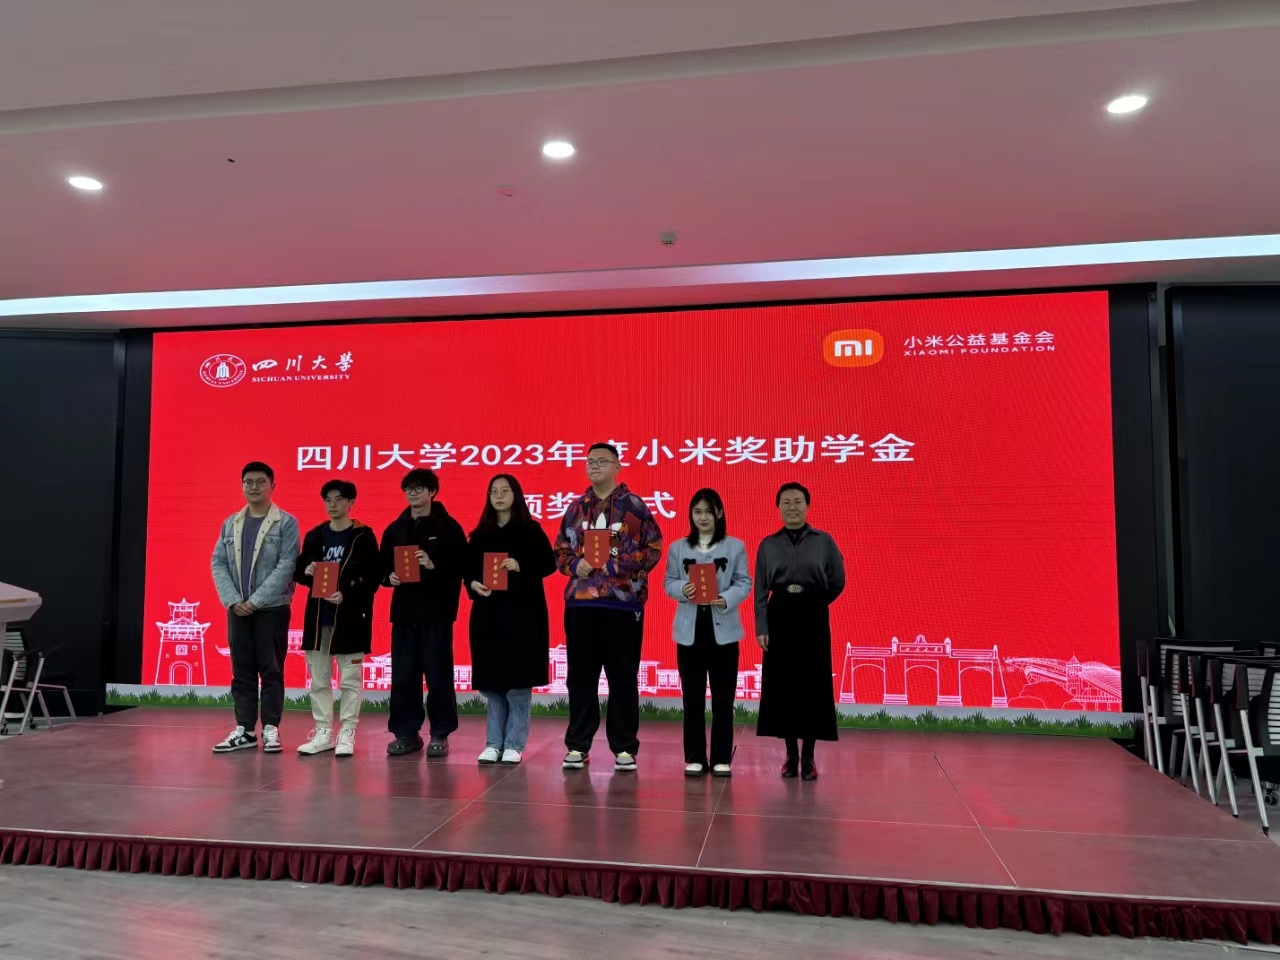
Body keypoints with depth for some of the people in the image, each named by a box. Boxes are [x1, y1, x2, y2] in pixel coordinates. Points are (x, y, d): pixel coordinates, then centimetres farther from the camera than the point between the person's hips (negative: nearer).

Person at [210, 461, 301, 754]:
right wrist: (232, 600, -8)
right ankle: (244, 730, 14)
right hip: (237, 608, 4)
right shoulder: (230, 524, 11)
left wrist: (256, 601, -15)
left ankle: (270, 729, 7)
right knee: (242, 671, 7)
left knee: (271, 670, 1)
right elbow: (218, 564, 6)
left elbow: (286, 566, -11)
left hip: (272, 608, -4)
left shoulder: (286, 523, -3)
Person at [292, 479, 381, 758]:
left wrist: (347, 595, -20)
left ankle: (347, 734, 11)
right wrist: (306, 572, -8)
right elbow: (298, 570, 15)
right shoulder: (314, 536, 10)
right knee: (319, 679, 10)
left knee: (350, 679, 2)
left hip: (350, 616, -5)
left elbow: (374, 577, -9)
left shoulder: (364, 536, -4)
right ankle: (323, 733, 20)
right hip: (318, 615, 5)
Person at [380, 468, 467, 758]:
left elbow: (461, 566, -7)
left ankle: (440, 735, 10)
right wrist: (389, 577, -5)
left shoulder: (448, 527, -1)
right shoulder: (395, 529, 14)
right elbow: (383, 565, 16)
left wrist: (434, 566, -21)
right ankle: (406, 733, 17)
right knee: (403, 675, 6)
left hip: (436, 611, -4)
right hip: (403, 610, 4)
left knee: (438, 673, 0)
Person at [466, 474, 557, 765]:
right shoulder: (480, 534, 12)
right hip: (487, 613, 4)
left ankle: (514, 745, 6)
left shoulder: (531, 530, 1)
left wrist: (521, 566, -20)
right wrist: (473, 584, -10)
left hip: (522, 613, -4)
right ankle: (493, 743, 15)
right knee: (491, 681, 6)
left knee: (518, 680, -2)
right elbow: (469, 569, 11)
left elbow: (549, 563, -6)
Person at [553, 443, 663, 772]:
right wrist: (575, 566, -4)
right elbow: (561, 550, 17)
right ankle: (578, 745, 18)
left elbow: (653, 549, -2)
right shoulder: (576, 507, 13)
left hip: (623, 603, -3)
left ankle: (624, 748, 14)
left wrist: (617, 565, -13)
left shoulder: (634, 505, 1)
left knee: (623, 678, 3)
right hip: (580, 602, 3)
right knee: (580, 676, 7)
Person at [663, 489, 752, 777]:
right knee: (693, 698, 6)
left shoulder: (736, 546, 3)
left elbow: (744, 584, -2)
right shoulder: (678, 548, 7)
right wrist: (683, 589, -18)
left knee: (723, 698, 4)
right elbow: (669, 583, 4)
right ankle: (695, 757, 14)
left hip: (723, 629, -1)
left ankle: (722, 758, 13)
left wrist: (725, 599, -20)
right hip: (690, 630, 1)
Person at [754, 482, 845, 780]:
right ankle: (791, 754, 15)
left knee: (812, 685, 1)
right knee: (782, 685, 4)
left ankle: (808, 756, 12)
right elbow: (761, 590, 2)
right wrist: (761, 628, -4)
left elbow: (837, 581, 7)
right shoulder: (768, 545, 3)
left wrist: (814, 604, 9)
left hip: (813, 618, -1)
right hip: (780, 617, 1)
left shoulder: (824, 541, 0)